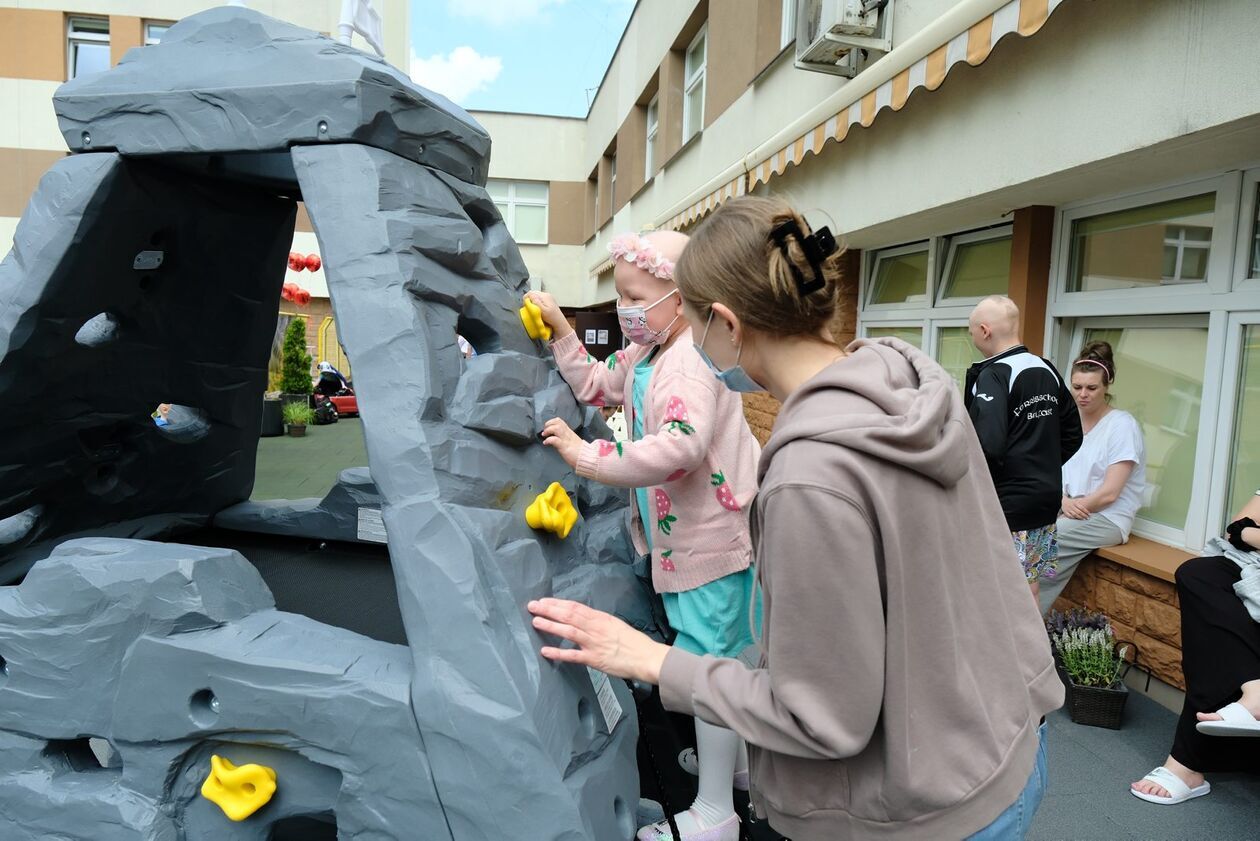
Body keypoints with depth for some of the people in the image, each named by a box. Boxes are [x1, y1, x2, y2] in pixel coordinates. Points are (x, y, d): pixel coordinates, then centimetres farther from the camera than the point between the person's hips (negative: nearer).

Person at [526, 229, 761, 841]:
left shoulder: (690, 363, -24)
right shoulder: (642, 358, 7)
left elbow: (681, 446, -39)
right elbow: (595, 386, 21)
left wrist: (587, 456, -34)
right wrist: (561, 332, 9)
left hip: (712, 539, -10)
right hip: (684, 538, 10)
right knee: (722, 656, 24)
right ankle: (740, 758, 46)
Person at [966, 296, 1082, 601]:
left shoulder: (993, 375, -17)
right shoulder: (1047, 370, 8)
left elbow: (987, 447, -26)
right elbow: (1072, 436, 16)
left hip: (1007, 507, -8)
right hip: (1046, 499, 8)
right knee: (1029, 589, 18)